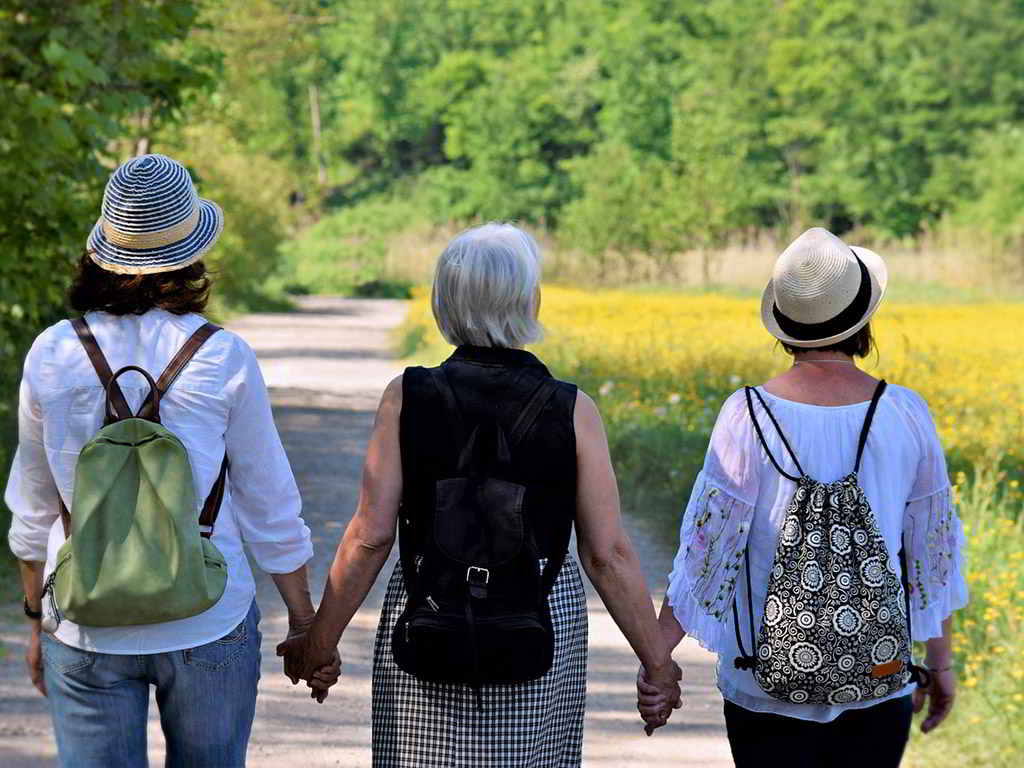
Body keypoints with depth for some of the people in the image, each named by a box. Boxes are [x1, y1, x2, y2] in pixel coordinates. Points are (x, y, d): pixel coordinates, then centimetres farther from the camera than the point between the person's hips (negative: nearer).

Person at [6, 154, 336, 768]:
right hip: (209, 624, -1)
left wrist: (37, 619, 20)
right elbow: (270, 508, -1)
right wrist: (306, 623, 10)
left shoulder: (52, 355, -2)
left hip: (87, 627, 2)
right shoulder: (223, 359, -8)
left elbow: (34, 510, 8)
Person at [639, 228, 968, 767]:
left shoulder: (750, 415, -12)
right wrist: (940, 662, 16)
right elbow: (932, 548, 5)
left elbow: (708, 544, -11)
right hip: (880, 682, 2)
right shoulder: (906, 414, -4)